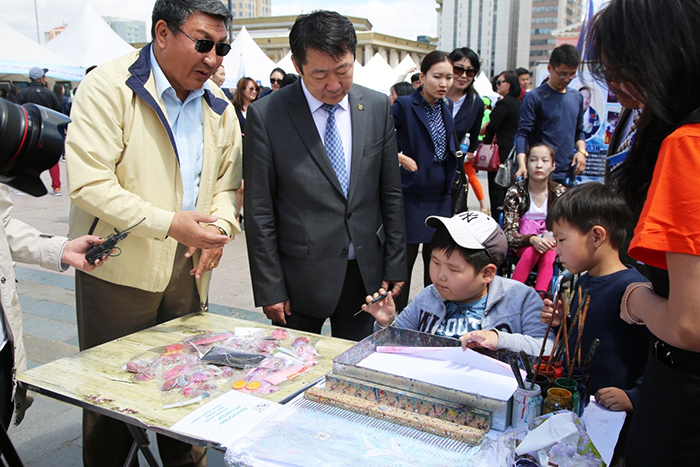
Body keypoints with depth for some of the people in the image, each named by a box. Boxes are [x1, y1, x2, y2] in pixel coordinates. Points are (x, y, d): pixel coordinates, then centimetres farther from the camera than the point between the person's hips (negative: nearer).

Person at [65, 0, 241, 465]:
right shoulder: (108, 86, -11)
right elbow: (88, 183, -19)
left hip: (189, 270, 5)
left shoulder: (218, 105, 7)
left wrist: (220, 224, -7)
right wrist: (170, 224, -25)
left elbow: (227, 181, 15)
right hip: (119, 269, -4)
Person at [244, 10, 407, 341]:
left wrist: (395, 265, 6)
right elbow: (259, 212, -7)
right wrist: (270, 289, -7)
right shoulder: (266, 115, -9)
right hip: (300, 279, -3)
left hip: (366, 275, 3)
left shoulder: (377, 107, 1)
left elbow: (391, 194, 7)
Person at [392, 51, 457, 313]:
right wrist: (399, 157, -22)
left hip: (441, 195, 6)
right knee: (407, 256, 1)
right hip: (413, 193, -6)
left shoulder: (446, 107, 10)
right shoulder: (404, 105, -10)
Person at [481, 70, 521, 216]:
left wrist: (484, 130, 0)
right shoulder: (517, 103, 12)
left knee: (496, 186, -3)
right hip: (513, 148, 9)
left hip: (501, 150, -9)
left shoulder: (503, 103, -16)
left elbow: (493, 127, -20)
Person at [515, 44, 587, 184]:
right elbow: (523, 133, -11)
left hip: (568, 174, 6)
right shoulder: (534, 97, -5)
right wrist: (522, 165, -25)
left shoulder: (577, 97, 13)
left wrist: (581, 151, 3)